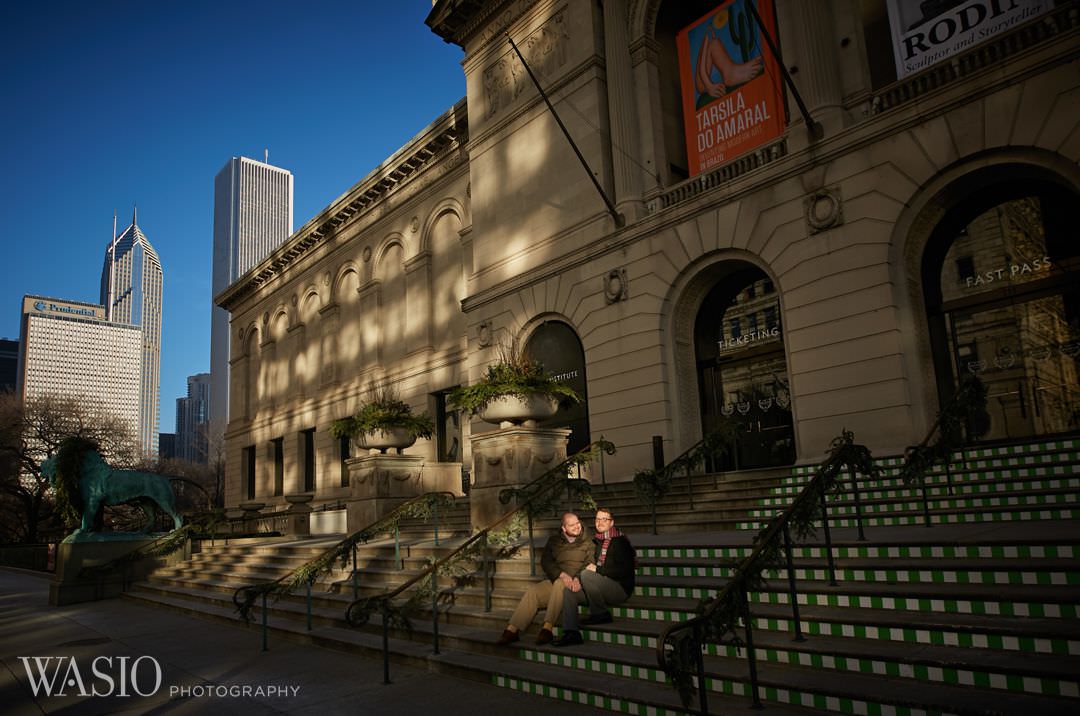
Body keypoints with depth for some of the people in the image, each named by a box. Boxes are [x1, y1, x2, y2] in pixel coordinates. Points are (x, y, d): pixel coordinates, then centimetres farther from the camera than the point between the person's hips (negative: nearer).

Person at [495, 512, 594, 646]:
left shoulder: (587, 544, 10)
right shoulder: (554, 541, 17)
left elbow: (589, 565, -4)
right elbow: (545, 562, 3)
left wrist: (578, 579, -25)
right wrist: (562, 574, -16)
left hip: (576, 584, -3)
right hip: (554, 580, 3)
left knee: (559, 584, -36)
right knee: (532, 591, -24)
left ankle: (547, 628, -40)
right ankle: (512, 630, -27)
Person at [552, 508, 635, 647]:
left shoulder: (620, 541, -8)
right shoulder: (597, 542, 15)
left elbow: (624, 571, -17)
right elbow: (592, 564, 19)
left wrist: (597, 569, -16)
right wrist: (577, 579, -1)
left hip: (620, 588, -7)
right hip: (602, 587, 7)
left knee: (586, 575, -29)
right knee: (568, 591, -12)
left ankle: (601, 614, -12)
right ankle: (571, 633, -17)